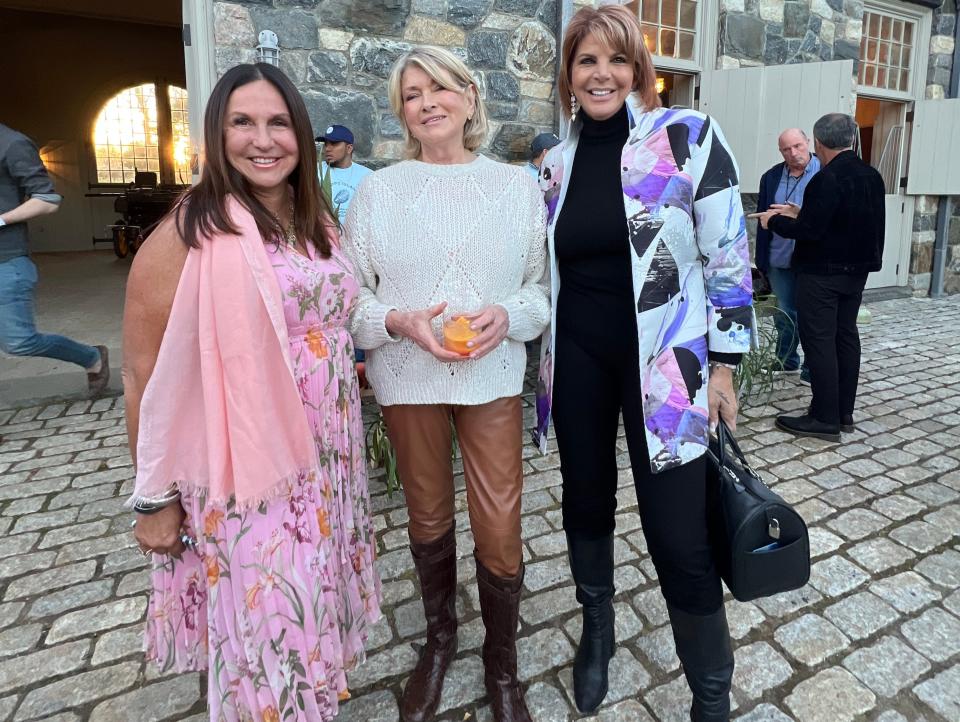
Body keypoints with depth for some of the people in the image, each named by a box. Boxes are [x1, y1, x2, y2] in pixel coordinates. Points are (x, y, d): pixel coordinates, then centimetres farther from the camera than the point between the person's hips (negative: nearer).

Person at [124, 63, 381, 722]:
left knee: (317, 614, 22)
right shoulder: (192, 231, -14)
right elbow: (147, 373, -11)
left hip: (329, 462, 6)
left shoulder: (317, 222, 5)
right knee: (269, 633, 10)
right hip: (247, 476, -5)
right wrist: (155, 499, -7)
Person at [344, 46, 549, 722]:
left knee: (500, 533, 1)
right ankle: (439, 640, 44)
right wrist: (400, 321, -18)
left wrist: (506, 316, -16)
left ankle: (502, 667, 30)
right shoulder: (379, 188, 1)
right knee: (429, 519, 16)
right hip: (409, 378, 1)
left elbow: (545, 285, 4)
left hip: (494, 376, 0)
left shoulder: (518, 185, 3)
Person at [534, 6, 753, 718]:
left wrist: (723, 365, -6)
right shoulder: (556, 164, 8)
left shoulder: (689, 137, -5)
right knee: (586, 502, 16)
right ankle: (598, 630, 44)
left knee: (679, 537, -2)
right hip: (578, 358, 5)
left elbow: (728, 259, -5)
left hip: (662, 361, -4)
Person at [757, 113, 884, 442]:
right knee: (846, 337, 12)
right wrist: (799, 213, 17)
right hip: (856, 271, 9)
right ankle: (844, 413, 21)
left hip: (822, 273, -9)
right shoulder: (872, 176, 8)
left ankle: (825, 418, 1)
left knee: (819, 342, -3)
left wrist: (775, 221, -5)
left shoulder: (827, 179, -19)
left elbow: (808, 231, -22)